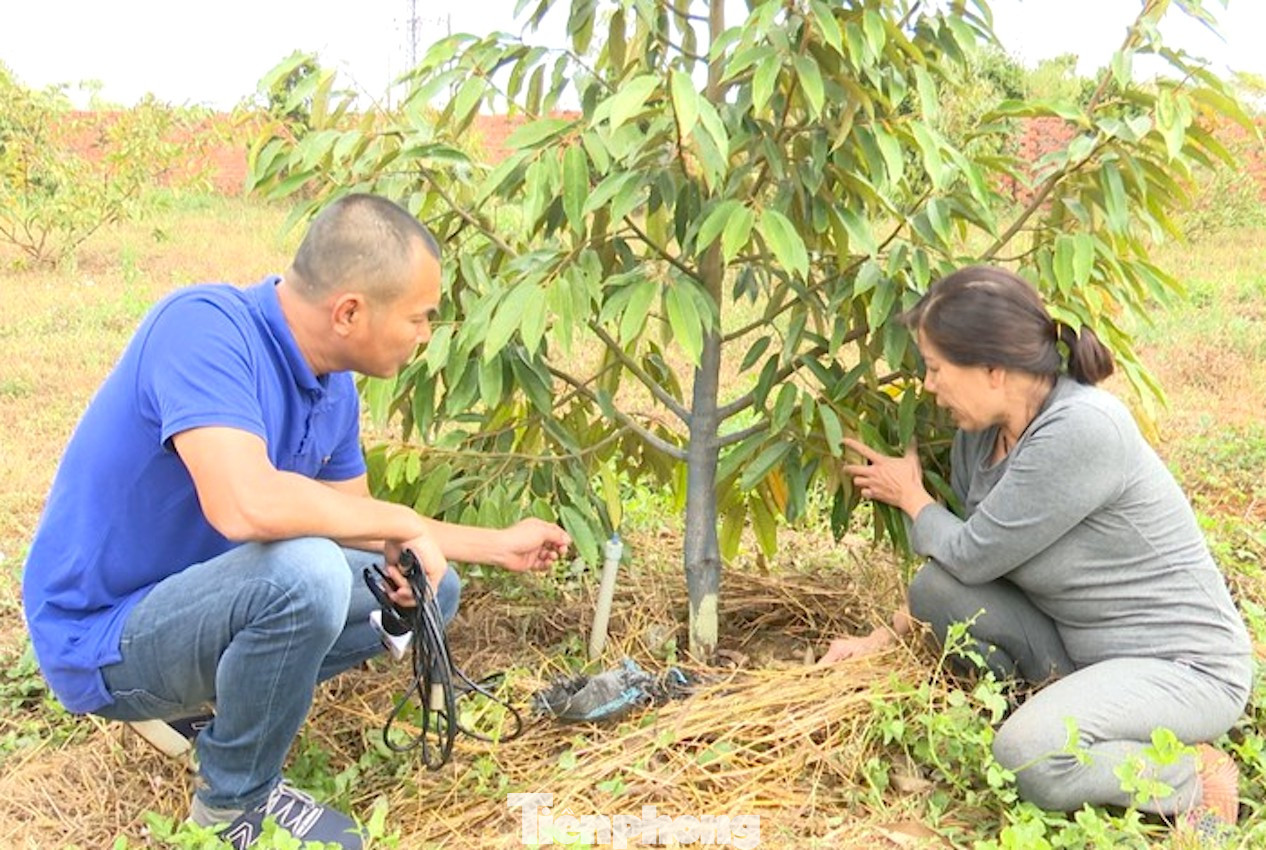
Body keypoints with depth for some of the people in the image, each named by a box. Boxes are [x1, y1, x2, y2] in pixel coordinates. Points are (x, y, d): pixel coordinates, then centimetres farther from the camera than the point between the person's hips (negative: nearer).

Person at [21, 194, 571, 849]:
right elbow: (246, 505, -42)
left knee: (432, 591, 7)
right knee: (306, 570, -35)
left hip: (197, 591, 8)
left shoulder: (332, 388, -2)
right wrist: (408, 525, -27)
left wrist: (499, 545, 16)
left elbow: (356, 522, 13)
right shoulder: (204, 326, -28)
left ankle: (215, 698, 12)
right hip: (103, 638, -8)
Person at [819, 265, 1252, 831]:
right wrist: (887, 636, 10)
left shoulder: (1083, 429, -28)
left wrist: (911, 497, -2)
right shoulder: (980, 432, -2)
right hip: (1079, 648, 8)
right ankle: (1073, 700, 1)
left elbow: (973, 555, -21)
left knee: (1028, 752, -31)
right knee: (933, 587, -8)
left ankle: (1197, 778, -5)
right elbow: (953, 558, 14)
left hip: (1186, 665, -8)